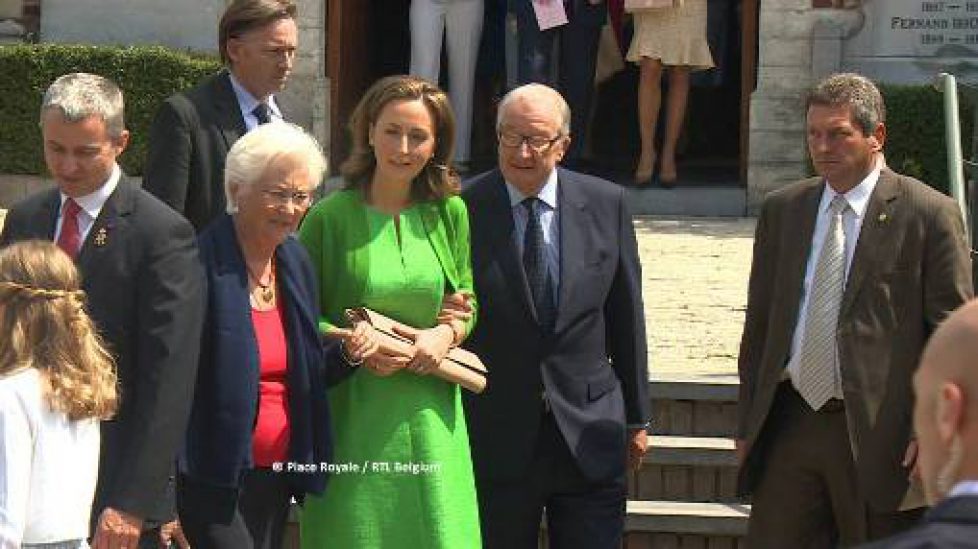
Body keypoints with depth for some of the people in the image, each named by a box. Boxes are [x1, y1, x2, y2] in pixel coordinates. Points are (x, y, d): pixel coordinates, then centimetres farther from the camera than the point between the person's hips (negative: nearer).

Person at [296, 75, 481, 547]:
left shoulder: (449, 213, 5)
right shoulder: (329, 217, -6)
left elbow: (466, 301, 13)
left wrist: (446, 333, -8)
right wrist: (349, 344, -18)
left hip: (430, 416, 3)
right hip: (353, 414, -3)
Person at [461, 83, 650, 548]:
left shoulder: (606, 205, 1)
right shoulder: (463, 210, -7)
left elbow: (626, 318, 8)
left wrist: (637, 418, 11)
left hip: (589, 433, 2)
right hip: (495, 439, -2)